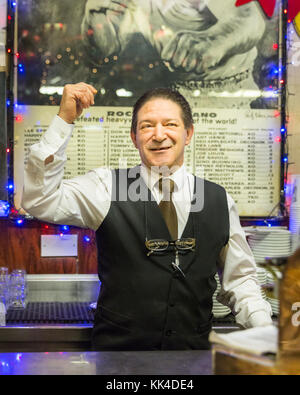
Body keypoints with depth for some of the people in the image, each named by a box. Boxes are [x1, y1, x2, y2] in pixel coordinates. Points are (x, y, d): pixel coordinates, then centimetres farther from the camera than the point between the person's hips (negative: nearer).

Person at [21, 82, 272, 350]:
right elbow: (40, 201, -9)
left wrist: (264, 328, 0)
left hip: (195, 346, 4)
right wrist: (64, 120, -12)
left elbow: (239, 280, 16)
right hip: (116, 345, -4)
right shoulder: (107, 188, 3)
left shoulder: (219, 201, 9)